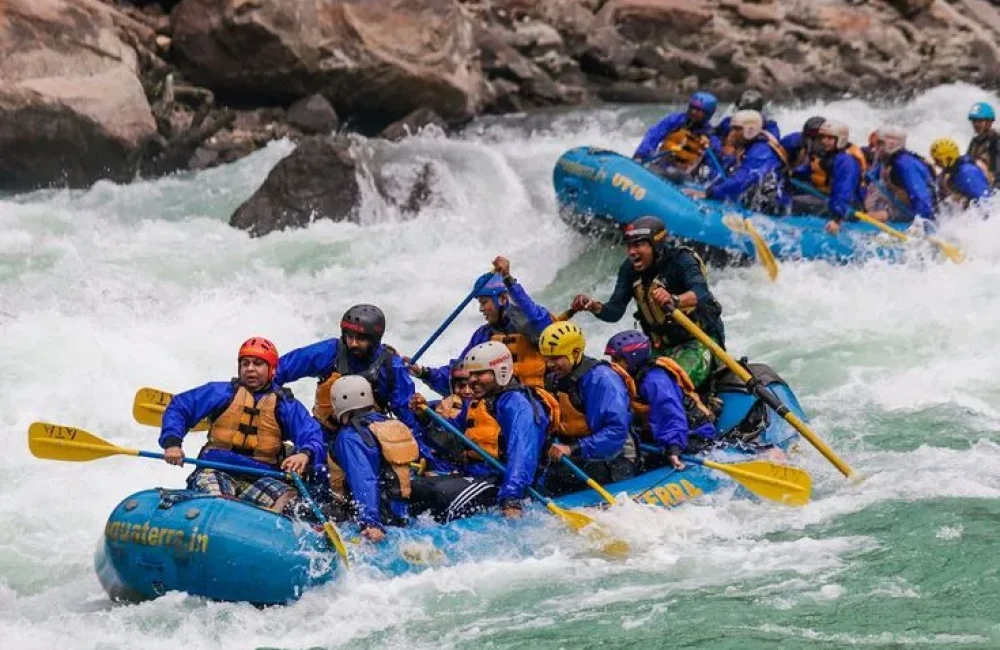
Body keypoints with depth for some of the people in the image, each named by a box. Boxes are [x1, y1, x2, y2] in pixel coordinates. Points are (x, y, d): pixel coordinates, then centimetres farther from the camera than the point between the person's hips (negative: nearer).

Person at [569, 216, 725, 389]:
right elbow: (614, 312, -5)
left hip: (699, 340, -7)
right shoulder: (630, 269, -2)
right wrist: (594, 307, -28)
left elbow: (702, 292, -40)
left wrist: (674, 300, -61)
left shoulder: (680, 260, -21)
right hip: (661, 346, 7)